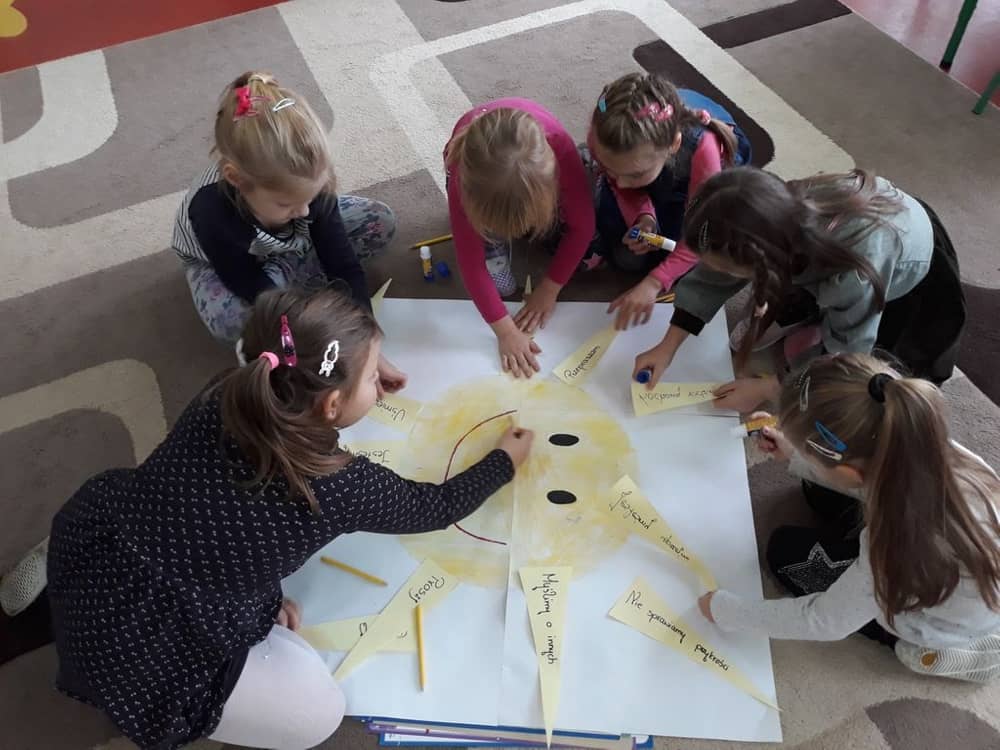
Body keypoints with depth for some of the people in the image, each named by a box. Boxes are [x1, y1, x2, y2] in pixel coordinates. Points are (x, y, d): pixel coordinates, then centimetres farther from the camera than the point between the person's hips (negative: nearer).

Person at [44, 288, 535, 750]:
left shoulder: (225, 396, -8)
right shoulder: (338, 486, -23)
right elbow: (438, 507, -4)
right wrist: (505, 461, 12)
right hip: (131, 644, -7)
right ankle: (141, 700, 12)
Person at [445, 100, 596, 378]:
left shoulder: (559, 146, -41)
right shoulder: (464, 176, -42)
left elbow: (582, 225, -27)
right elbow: (470, 262, -34)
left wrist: (549, 287, -25)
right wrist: (506, 332, -35)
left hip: (532, 173, 1)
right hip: (480, 175, -1)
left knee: (587, 257, -11)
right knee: (499, 283, -16)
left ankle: (527, 225, 14)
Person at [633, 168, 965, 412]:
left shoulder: (854, 274, -48)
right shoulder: (781, 213, -32)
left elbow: (844, 357, -30)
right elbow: (711, 277, -17)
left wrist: (765, 389, -26)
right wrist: (668, 346, -20)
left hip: (911, 282, -4)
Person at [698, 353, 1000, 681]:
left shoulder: (896, 550, -44)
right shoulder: (922, 448, -30)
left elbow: (825, 621, -25)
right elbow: (876, 476, -2)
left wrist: (726, 610, -14)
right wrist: (796, 452, -2)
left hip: (954, 635, -5)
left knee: (787, 549, 5)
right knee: (819, 491, 7)